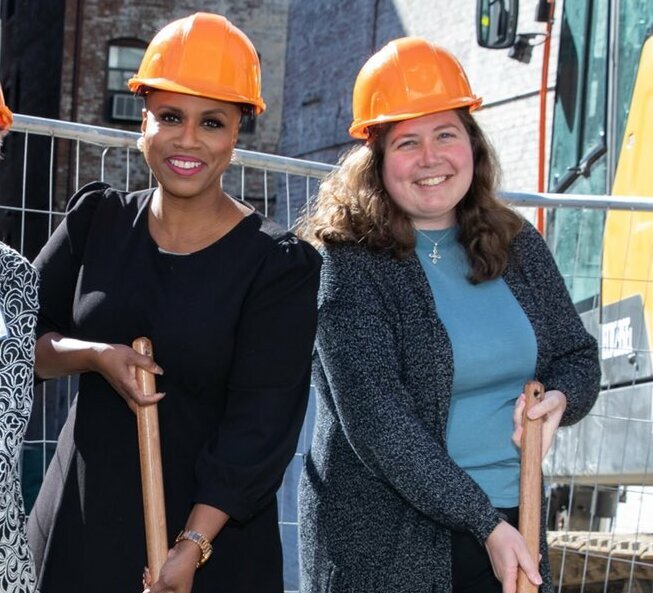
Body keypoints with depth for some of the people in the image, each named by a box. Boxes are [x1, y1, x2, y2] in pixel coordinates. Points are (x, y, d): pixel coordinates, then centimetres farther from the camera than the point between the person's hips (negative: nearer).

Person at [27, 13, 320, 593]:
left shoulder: (279, 264, -8)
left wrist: (193, 545, -21)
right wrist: (96, 357, -14)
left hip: (215, 537, -3)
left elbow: (260, 421, -13)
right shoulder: (97, 220, 4)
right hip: (79, 523, 3)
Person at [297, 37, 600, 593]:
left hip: (510, 531, 5)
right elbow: (377, 421, -17)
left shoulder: (516, 243, 5)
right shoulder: (351, 265, -11)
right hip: (384, 544, -5)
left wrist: (559, 399, -7)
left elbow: (577, 356, 15)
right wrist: (485, 525, -19)